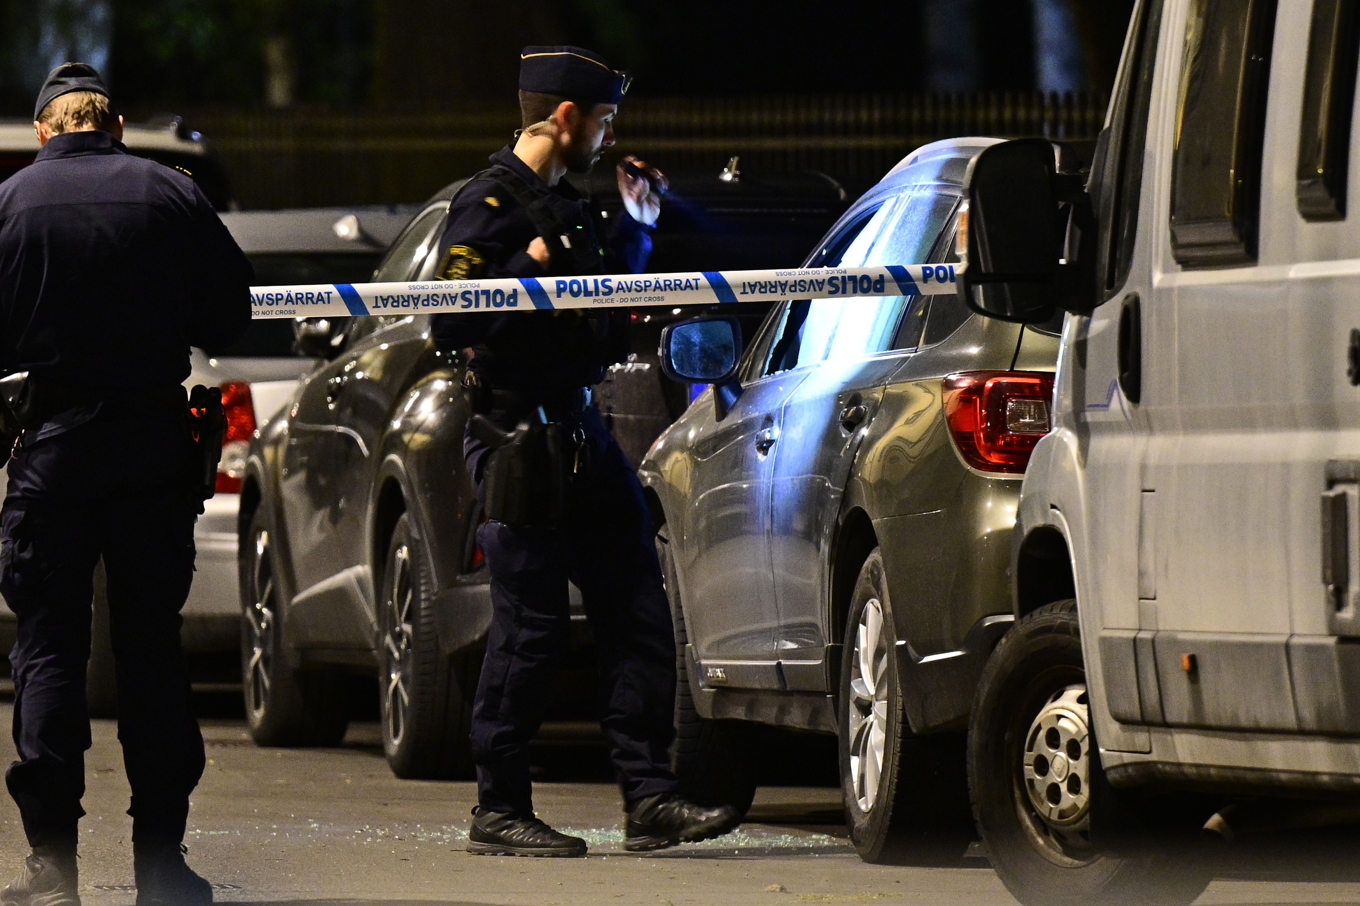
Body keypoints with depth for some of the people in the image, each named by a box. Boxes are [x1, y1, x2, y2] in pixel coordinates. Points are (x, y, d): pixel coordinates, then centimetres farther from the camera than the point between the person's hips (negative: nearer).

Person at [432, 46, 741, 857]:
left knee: (638, 618, 4)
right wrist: (530, 268, -21)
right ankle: (499, 812, 3)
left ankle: (650, 798, 5)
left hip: (581, 434, 9)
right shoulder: (491, 204, -10)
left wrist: (635, 231, 25)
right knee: (531, 630, -5)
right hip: (520, 442, -9)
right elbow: (452, 323, -20)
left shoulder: (563, 204, 17)